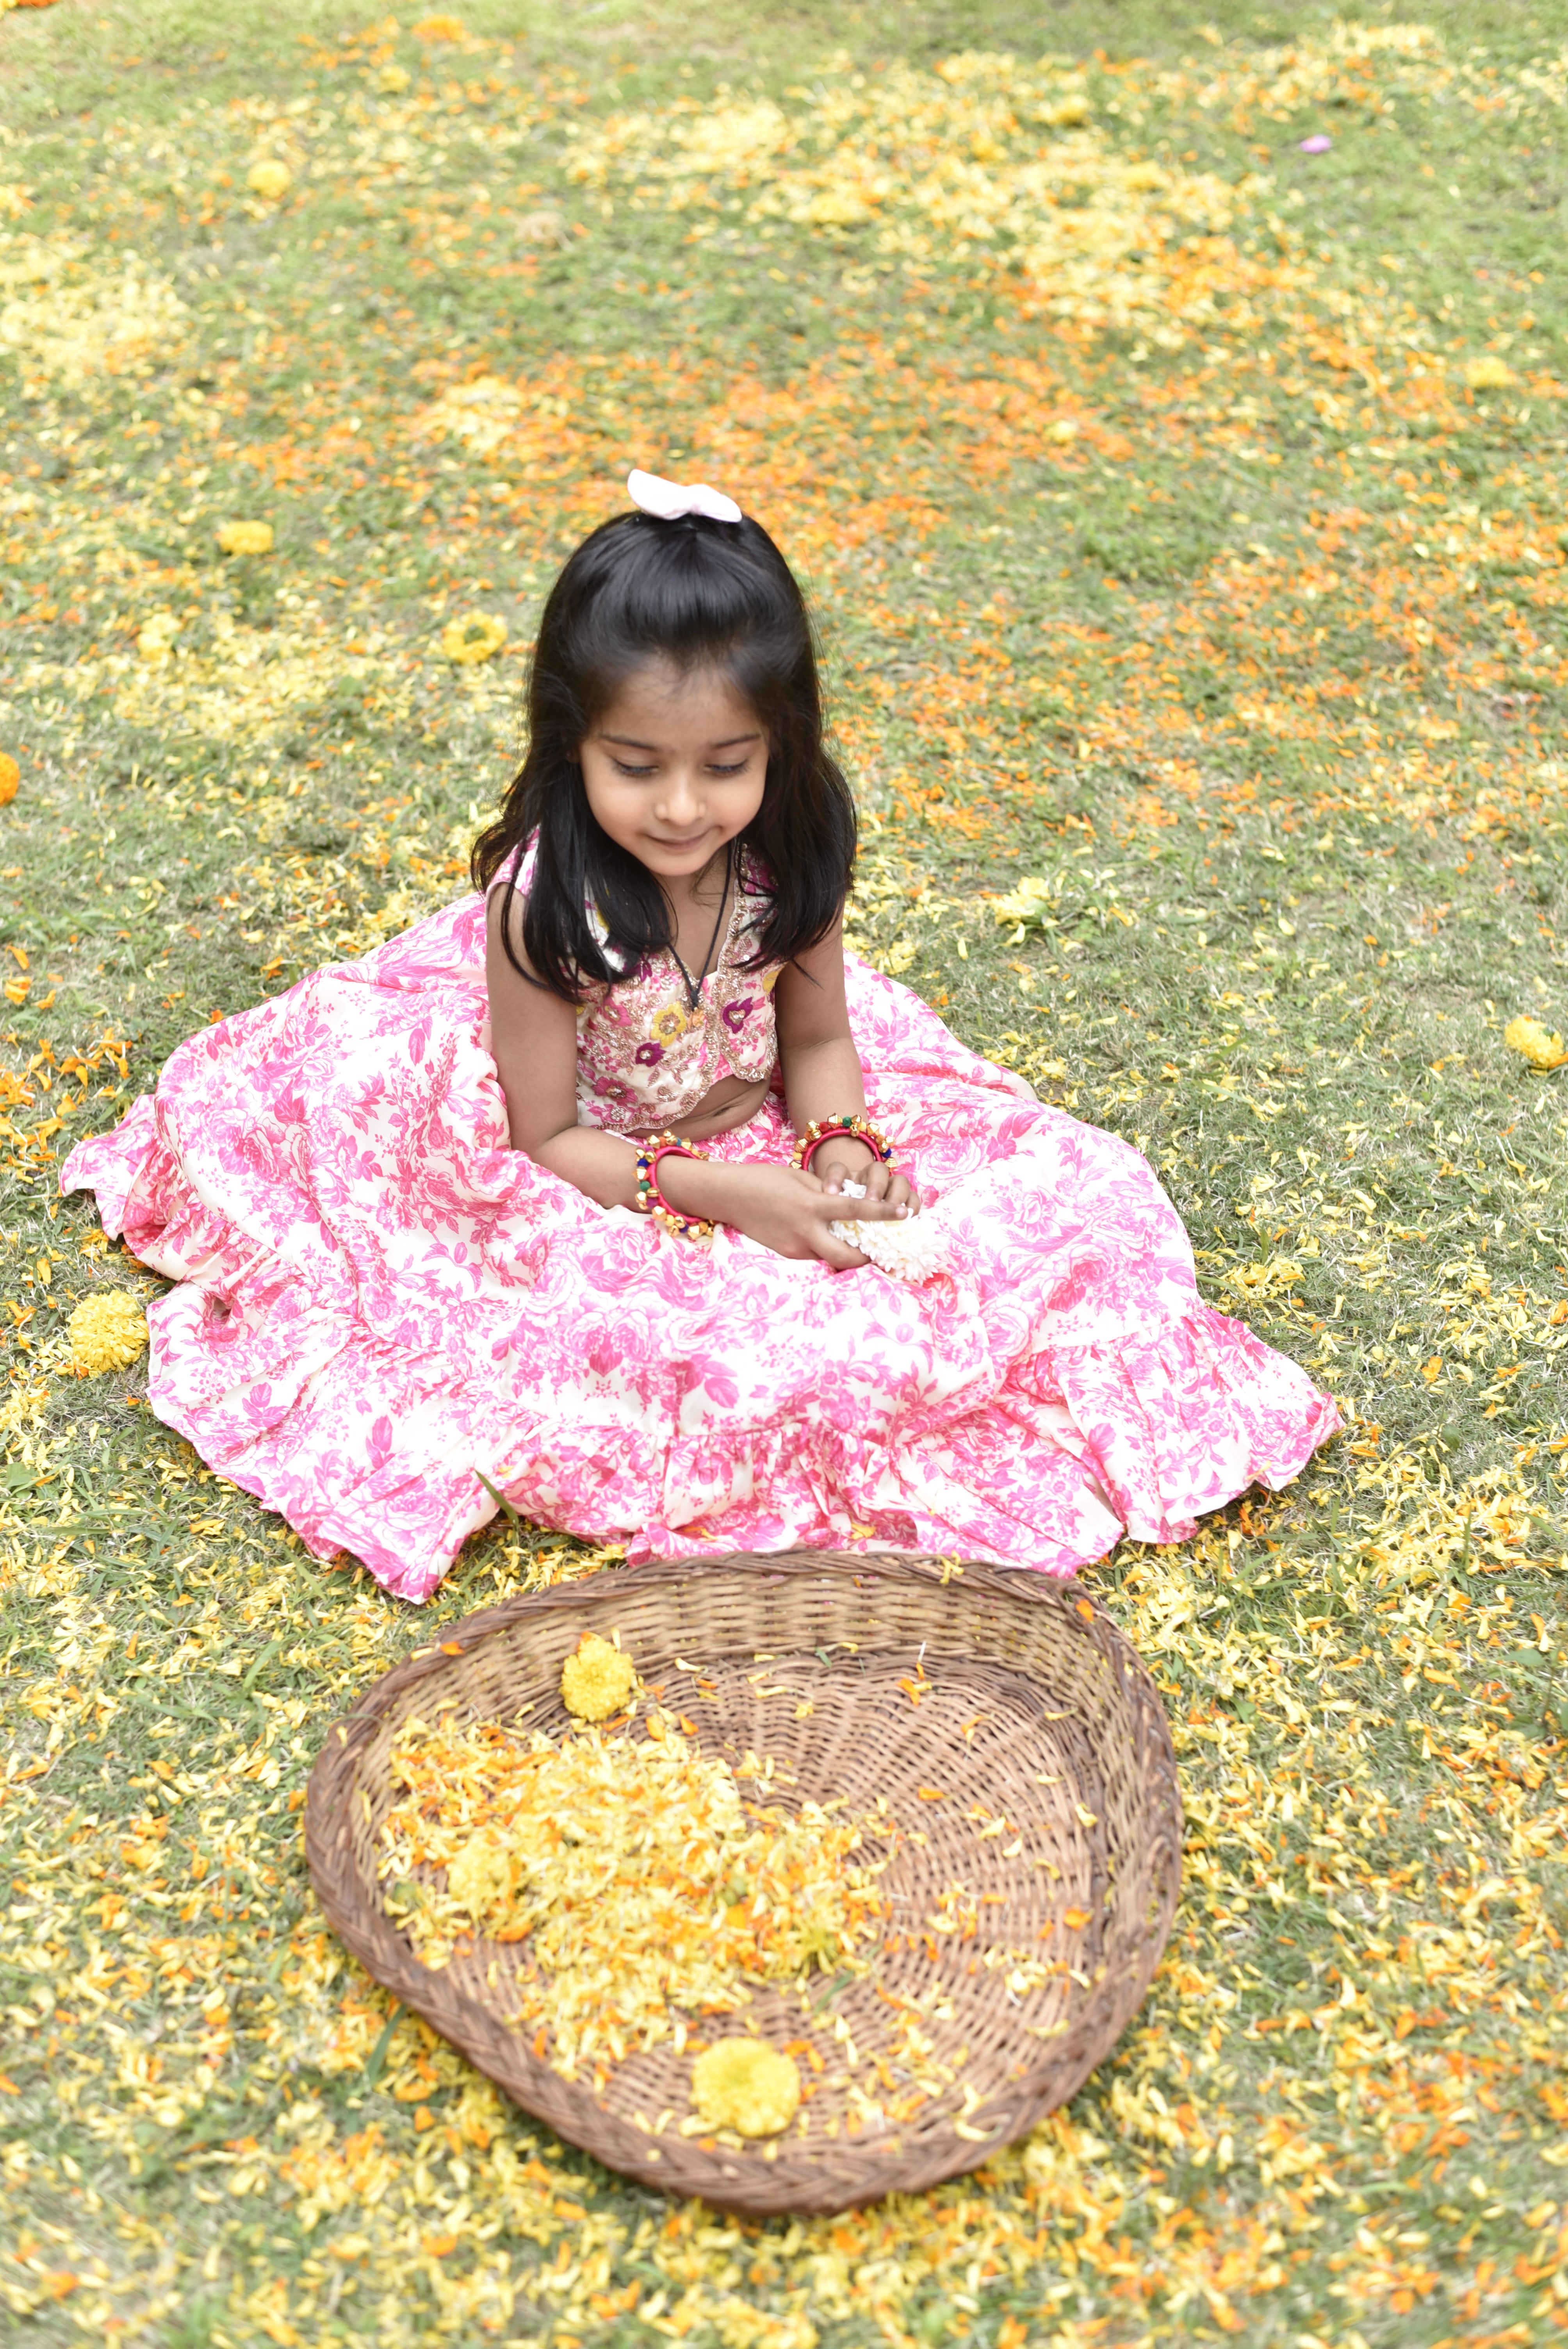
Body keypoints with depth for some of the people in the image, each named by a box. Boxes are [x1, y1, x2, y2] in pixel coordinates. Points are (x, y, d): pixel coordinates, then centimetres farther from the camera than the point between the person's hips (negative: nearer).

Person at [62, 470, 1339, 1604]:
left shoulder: (792, 855, -17)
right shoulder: (543, 900, -28)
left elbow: (817, 1036, -1)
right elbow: (546, 1138, -19)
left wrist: (845, 1154, -22)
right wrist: (729, 1197, -27)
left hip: (764, 1135, 4)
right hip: (597, 1192, -4)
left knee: (1058, 1190, -5)